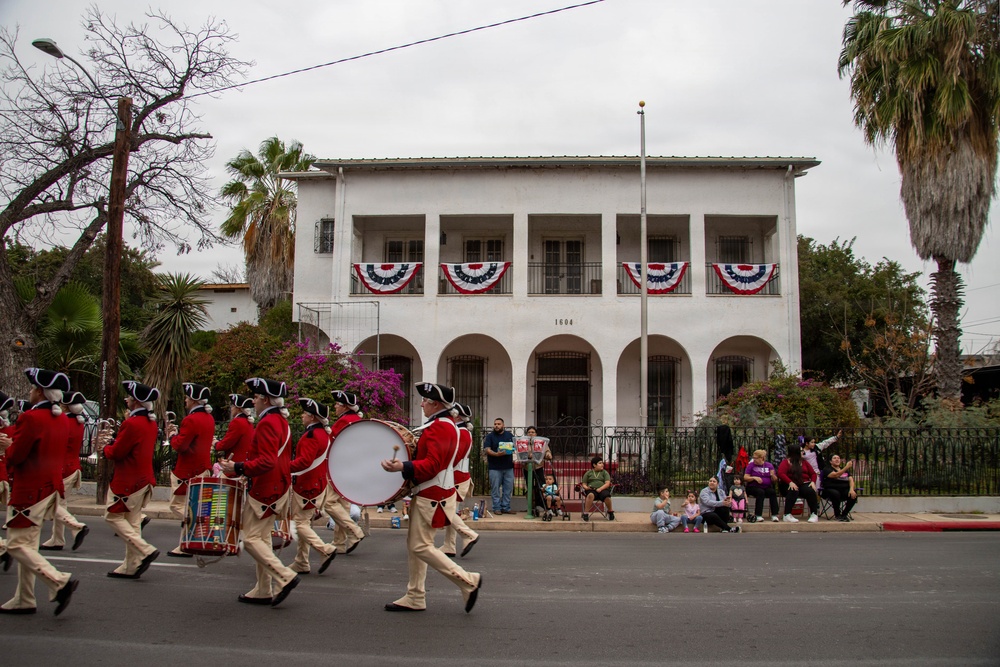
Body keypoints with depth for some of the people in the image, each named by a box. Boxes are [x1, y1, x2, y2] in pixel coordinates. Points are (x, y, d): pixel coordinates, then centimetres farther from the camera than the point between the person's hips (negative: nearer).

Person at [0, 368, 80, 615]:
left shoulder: (30, 418, -18)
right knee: (28, 544, 15)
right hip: (51, 488, 9)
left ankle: (60, 582, -14)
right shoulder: (62, 420, 9)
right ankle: (24, 600, 21)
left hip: (29, 491, -9)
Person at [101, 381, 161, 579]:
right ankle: (131, 566, 15)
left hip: (129, 480, -9)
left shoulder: (131, 423, -19)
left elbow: (116, 453, -16)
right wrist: (113, 446, 9)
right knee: (133, 520, 12)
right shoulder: (151, 423, 9)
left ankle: (145, 550, -8)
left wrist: (106, 448, 5)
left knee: (113, 515, 2)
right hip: (145, 478, 9)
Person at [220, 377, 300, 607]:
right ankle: (263, 591, 17)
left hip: (264, 491, -10)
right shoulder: (281, 421, 13)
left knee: (251, 538, -4)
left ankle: (285, 577, -9)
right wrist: (246, 468, 21)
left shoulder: (266, 424, -18)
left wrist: (237, 468, -24)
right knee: (262, 537, 13)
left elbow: (267, 462, -26)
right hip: (278, 488, 10)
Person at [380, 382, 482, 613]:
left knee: (420, 546, -7)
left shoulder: (440, 427, -19)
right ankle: (415, 598, 20)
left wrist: (403, 467, -36)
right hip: (428, 493, 11)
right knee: (414, 543, 13)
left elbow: (432, 465, -27)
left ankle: (468, 581, -3)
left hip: (432, 497, -11)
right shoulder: (444, 424, 14)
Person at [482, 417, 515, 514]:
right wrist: (496, 454, -25)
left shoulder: (509, 435, 13)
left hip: (508, 467, 3)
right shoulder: (490, 436, 2)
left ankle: (506, 508, 14)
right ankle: (497, 508, 8)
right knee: (495, 489, 0)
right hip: (495, 467, -3)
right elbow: (487, 449, -8)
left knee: (508, 488, 6)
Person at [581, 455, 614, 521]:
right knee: (590, 495, -38)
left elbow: (607, 483, 3)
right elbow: (584, 484, 16)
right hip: (591, 490, 0)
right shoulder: (588, 473, 18)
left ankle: (610, 511, -7)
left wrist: (600, 489, -15)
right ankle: (586, 513, -34)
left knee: (606, 496, -35)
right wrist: (586, 487, -9)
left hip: (603, 489, 0)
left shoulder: (605, 472, 16)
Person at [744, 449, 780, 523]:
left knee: (773, 492, -29)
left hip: (767, 487, 2)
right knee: (760, 492, -34)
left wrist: (773, 475, -11)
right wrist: (754, 478, -17)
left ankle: (774, 515, -27)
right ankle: (758, 515, -33)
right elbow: (745, 478, -1)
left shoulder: (769, 465, 12)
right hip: (753, 487, -2)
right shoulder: (751, 465, 6)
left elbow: (775, 480, 11)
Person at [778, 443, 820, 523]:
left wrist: (813, 482, -5)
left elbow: (813, 473, 18)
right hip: (791, 485, -3)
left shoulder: (804, 462, 20)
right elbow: (781, 473, -10)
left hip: (804, 483, 3)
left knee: (811, 491, -30)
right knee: (793, 491, -37)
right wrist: (790, 482, -26)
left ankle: (814, 514, -17)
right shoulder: (786, 462, 6)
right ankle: (787, 515, -34)